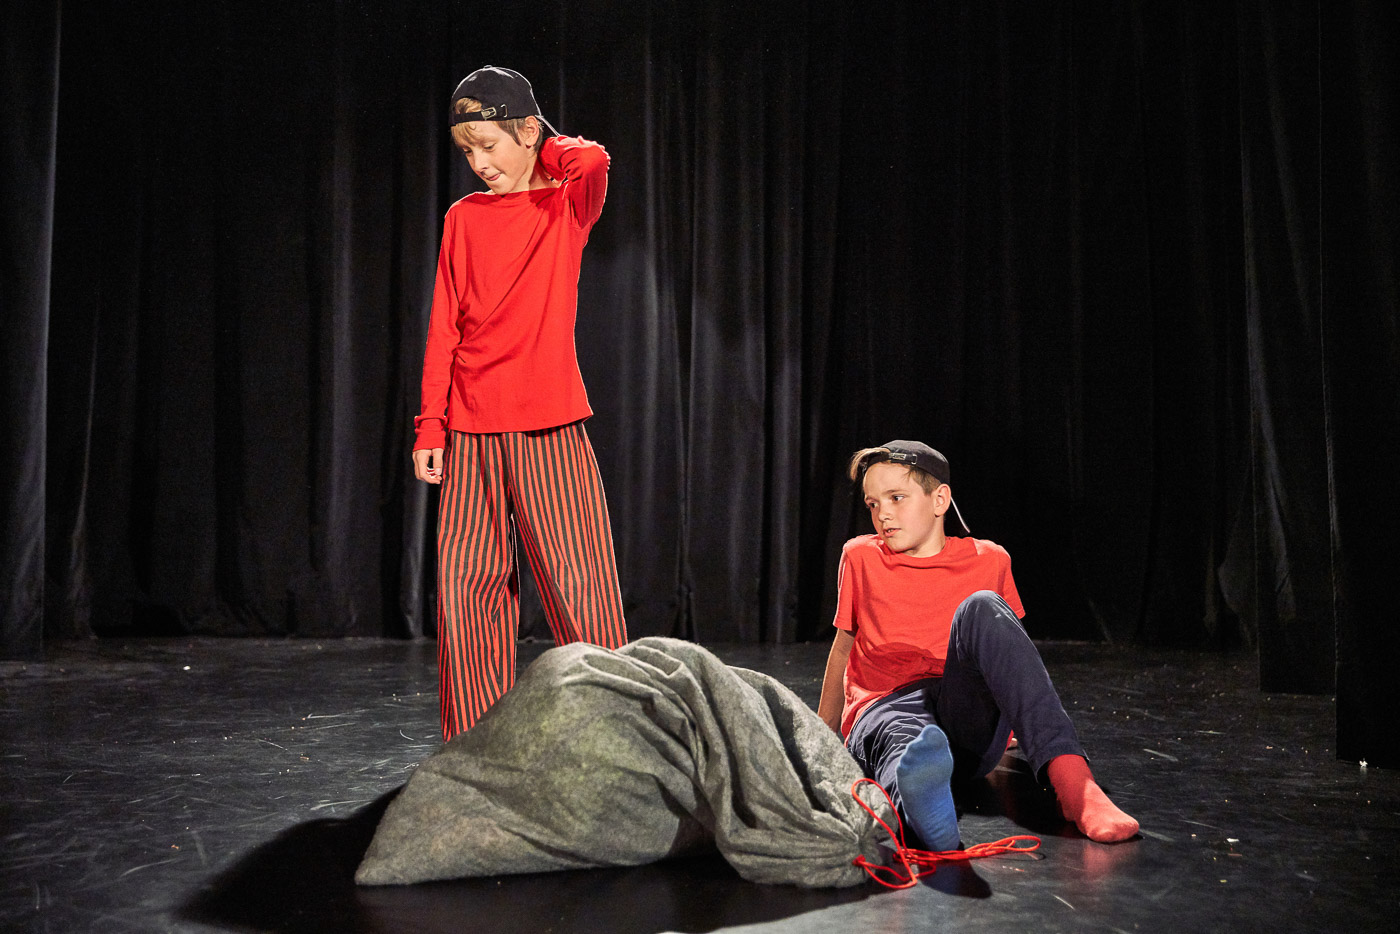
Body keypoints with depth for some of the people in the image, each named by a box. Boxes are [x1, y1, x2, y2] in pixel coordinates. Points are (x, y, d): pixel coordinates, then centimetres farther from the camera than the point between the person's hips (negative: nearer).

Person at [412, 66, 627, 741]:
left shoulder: (567, 205, 3)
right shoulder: (463, 218, 12)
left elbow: (592, 163, -22)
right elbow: (444, 330, 10)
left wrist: (544, 150, 0)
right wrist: (430, 426, 4)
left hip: (548, 428, -3)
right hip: (471, 434, 4)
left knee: (578, 584, -3)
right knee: (466, 586, 3)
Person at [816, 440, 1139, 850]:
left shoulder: (988, 560, 12)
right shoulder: (861, 558, 10)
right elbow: (844, 647, 21)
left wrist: (1014, 723, 33)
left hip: (971, 722, 1)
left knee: (982, 607, -28)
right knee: (906, 741, -40)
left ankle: (1070, 778, -45)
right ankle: (921, 803, -81)